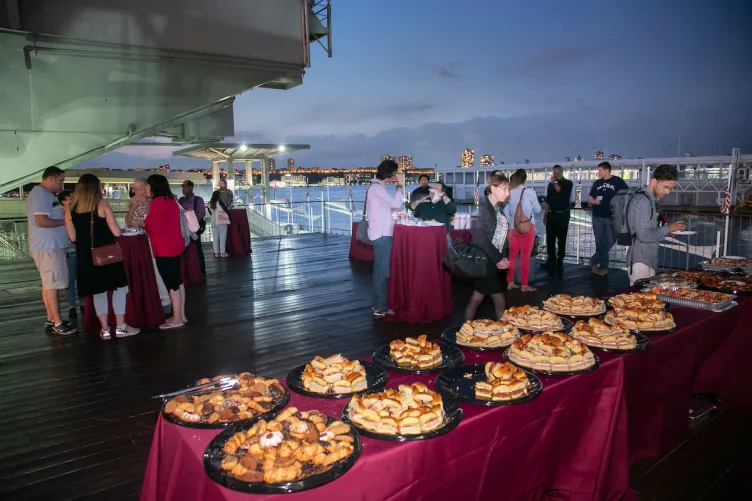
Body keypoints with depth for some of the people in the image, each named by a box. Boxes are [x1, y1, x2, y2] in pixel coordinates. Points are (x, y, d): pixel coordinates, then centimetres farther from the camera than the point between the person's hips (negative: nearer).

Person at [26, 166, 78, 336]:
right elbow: (41, 221, -23)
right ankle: (57, 324, -3)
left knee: (48, 283, 12)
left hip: (51, 245, 10)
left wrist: (65, 211, 8)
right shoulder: (40, 194, -15)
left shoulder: (46, 194, 17)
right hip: (47, 247, -10)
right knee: (52, 284, -7)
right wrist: (65, 221, -14)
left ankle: (51, 320, 19)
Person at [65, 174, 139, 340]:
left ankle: (105, 329, 15)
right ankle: (120, 327, 8)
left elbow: (73, 237, 5)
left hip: (86, 256, 4)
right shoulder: (102, 204, -7)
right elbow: (116, 232, -11)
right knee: (119, 286, 7)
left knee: (98, 291, 13)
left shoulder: (70, 210, 4)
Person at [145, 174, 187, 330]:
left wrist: (144, 225, -1)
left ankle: (177, 319, 2)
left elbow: (156, 228, -19)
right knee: (177, 280, 13)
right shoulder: (171, 200, 13)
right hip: (175, 244, 10)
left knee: (171, 283, -4)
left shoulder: (157, 202, -15)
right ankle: (181, 315, 20)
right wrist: (149, 222, 18)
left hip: (165, 248, -10)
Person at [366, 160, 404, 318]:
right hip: (381, 234, -10)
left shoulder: (377, 187, 17)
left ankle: (378, 304, 21)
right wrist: (399, 185, -12)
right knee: (382, 271, -6)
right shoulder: (377, 188, -15)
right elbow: (396, 203, -21)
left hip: (382, 233, 10)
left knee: (380, 270, 14)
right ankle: (380, 308, -1)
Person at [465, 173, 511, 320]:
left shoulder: (497, 209, 12)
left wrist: (501, 257, -1)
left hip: (489, 261, 8)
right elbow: (479, 238, -21)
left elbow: (499, 236, 13)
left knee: (478, 297, 13)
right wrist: (498, 259, -16)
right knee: (500, 301, -3)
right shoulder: (483, 207, -14)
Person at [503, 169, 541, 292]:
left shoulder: (510, 192, 0)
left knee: (512, 255, 11)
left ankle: (510, 283, 17)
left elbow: (506, 211, 4)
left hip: (513, 227, 3)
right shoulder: (530, 192, -8)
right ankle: (524, 285, 9)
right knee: (525, 256, 3)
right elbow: (537, 210, 2)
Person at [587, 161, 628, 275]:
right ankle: (603, 267, 16)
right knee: (599, 243, 6)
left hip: (611, 217, -4)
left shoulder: (618, 181, -3)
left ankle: (594, 262, 11)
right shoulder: (597, 183, 11)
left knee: (609, 242, -5)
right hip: (597, 217, 4)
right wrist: (594, 201, -5)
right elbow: (589, 199, 16)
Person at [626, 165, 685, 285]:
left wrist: (666, 231, 5)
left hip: (648, 259, 10)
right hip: (640, 261, -10)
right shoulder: (642, 201, -16)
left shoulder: (650, 199, 13)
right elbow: (644, 235, -23)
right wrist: (667, 229, -11)